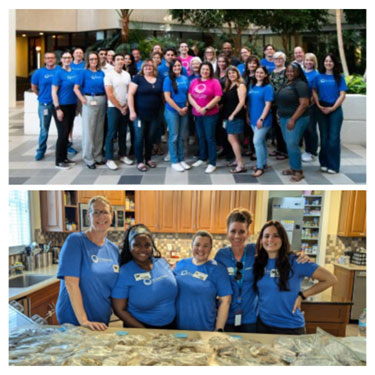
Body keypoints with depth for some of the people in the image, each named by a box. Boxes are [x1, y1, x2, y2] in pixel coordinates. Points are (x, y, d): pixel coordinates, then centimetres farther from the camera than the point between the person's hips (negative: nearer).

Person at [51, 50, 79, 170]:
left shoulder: (75, 72, 8)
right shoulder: (58, 73, -9)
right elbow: (54, 92, -12)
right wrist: (58, 109, -18)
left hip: (72, 106, 6)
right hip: (61, 106, -6)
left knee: (67, 133, 12)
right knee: (62, 133, -6)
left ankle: (64, 158, 22)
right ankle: (59, 161, 4)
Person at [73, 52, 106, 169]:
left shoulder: (101, 73, 12)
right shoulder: (84, 72, 0)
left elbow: (106, 88, 17)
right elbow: (76, 88, -6)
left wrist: (106, 99, 2)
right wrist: (83, 100, -14)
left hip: (101, 101, 5)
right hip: (90, 101, -5)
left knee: (99, 129, 9)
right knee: (88, 130, -3)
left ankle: (98, 156, 19)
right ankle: (88, 158, 4)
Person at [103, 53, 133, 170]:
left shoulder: (127, 75, 7)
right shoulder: (109, 75, -8)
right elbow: (110, 95, -12)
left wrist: (126, 106, -4)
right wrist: (120, 108, -10)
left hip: (125, 108, 5)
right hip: (113, 108, -5)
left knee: (123, 133, 12)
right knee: (112, 133, -2)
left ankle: (122, 155, 23)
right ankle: (109, 159, 3)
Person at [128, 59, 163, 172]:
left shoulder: (159, 80, 10)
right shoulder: (137, 78, -3)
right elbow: (130, 94, -8)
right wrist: (132, 111, -15)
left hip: (154, 115, 4)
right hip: (140, 114, -4)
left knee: (150, 137, 11)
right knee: (139, 138, -1)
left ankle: (148, 159, 26)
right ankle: (140, 161, 9)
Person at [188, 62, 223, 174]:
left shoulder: (214, 82, -4)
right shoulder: (194, 81, 11)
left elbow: (218, 97, -12)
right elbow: (190, 96, 4)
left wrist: (206, 108, -16)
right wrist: (197, 107, -12)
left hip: (210, 114, -5)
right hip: (197, 114, 5)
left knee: (210, 138, -4)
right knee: (201, 137, 14)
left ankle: (212, 163, 2)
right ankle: (202, 158, 29)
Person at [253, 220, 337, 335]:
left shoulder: (294, 261, -14)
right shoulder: (258, 262, -1)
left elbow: (330, 279, -12)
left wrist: (302, 295, -11)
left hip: (290, 328, -4)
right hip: (263, 324, 4)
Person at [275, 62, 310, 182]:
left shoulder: (300, 84, -11)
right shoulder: (286, 84, 13)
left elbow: (304, 104, -18)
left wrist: (293, 119, -21)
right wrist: (280, 116, 11)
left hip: (296, 119, -8)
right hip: (284, 118, 8)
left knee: (292, 144, -12)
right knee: (289, 144, 11)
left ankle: (299, 171, -2)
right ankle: (293, 168, 21)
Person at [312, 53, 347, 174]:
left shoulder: (339, 78, 2)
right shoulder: (318, 77, 8)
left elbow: (342, 95, -3)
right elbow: (314, 92, 6)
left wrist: (332, 108, -14)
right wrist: (319, 106, -9)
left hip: (335, 109, -2)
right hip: (322, 109, 2)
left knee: (334, 138, -3)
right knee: (324, 137, 8)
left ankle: (333, 165, 3)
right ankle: (324, 163, 16)